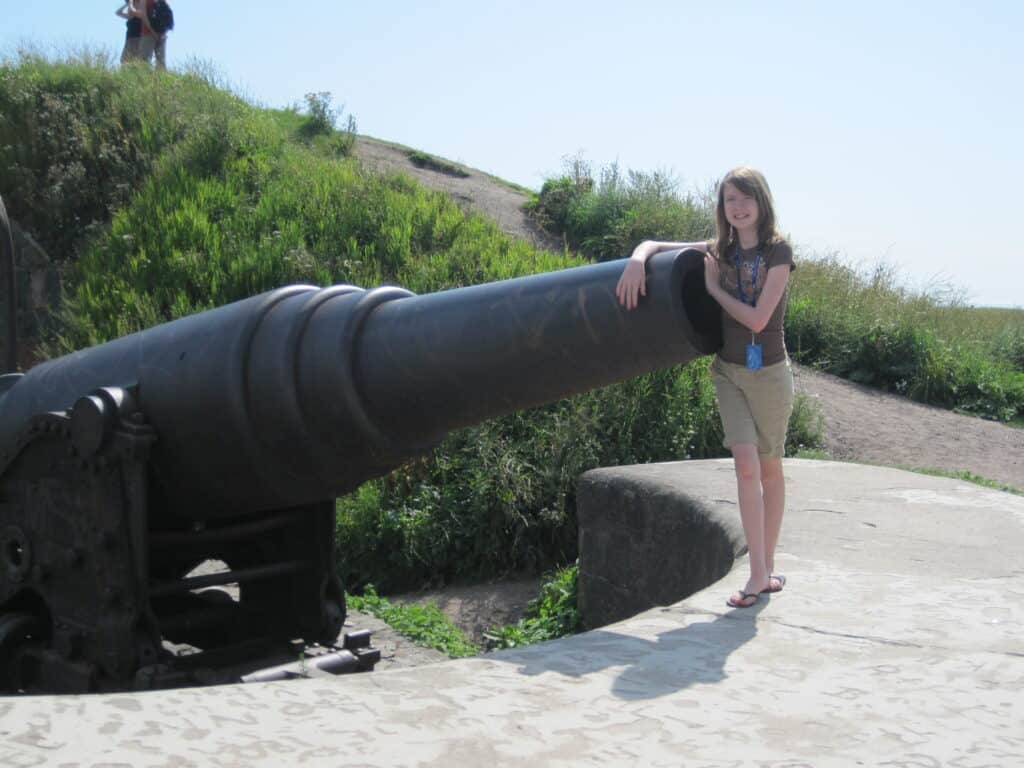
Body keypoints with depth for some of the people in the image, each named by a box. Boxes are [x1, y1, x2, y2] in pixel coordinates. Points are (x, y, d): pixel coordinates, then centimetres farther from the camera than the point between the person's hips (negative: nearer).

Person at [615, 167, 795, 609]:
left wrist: (714, 287, -8)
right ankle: (759, 574, -6)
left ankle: (768, 566, 22)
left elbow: (757, 318, -15)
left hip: (768, 372, -3)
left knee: (770, 469, 9)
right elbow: (655, 244, 7)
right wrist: (638, 259, -15)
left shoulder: (778, 252, -7)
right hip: (728, 370, 3)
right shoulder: (720, 251, 6)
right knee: (745, 465, -8)